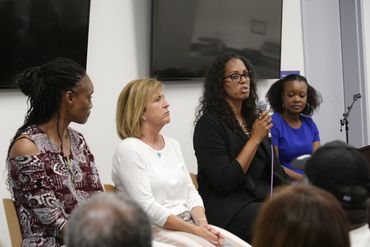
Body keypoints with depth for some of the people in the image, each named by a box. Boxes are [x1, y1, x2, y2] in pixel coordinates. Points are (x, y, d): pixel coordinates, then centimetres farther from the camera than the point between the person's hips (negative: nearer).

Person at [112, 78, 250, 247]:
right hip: (156, 231, -7)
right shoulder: (128, 149, -8)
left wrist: (203, 224, -6)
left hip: (191, 223, 7)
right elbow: (146, 207, -15)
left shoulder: (173, 144, 16)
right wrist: (195, 231, -16)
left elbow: (190, 191, 13)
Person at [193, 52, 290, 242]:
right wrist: (255, 138, -12)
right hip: (229, 207, -7)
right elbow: (223, 182, -15)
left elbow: (273, 169, 16)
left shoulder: (252, 118, 16)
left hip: (262, 197, 7)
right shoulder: (209, 124, -7)